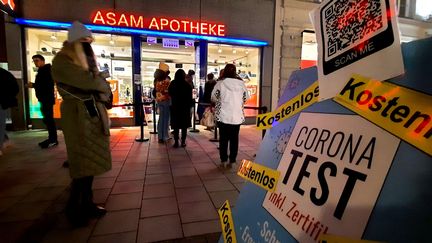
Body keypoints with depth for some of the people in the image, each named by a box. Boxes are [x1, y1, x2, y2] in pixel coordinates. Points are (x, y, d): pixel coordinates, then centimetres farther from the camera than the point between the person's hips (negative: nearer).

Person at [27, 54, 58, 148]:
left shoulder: (46, 70, -10)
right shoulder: (42, 70, 21)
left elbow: (48, 84, -21)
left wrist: (33, 85, -14)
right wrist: (33, 85, 9)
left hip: (47, 98, -10)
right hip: (45, 98, 10)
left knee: (48, 119, -10)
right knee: (48, 119, 11)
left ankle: (53, 140, -7)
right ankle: (51, 138, 16)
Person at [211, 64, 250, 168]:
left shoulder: (220, 83, -6)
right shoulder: (241, 83, -1)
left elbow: (213, 98, 1)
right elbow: (246, 98, 8)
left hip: (223, 116, -1)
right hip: (238, 116, 1)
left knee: (223, 138, 11)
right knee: (234, 139, 11)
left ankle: (224, 160, 16)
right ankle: (232, 161, 15)